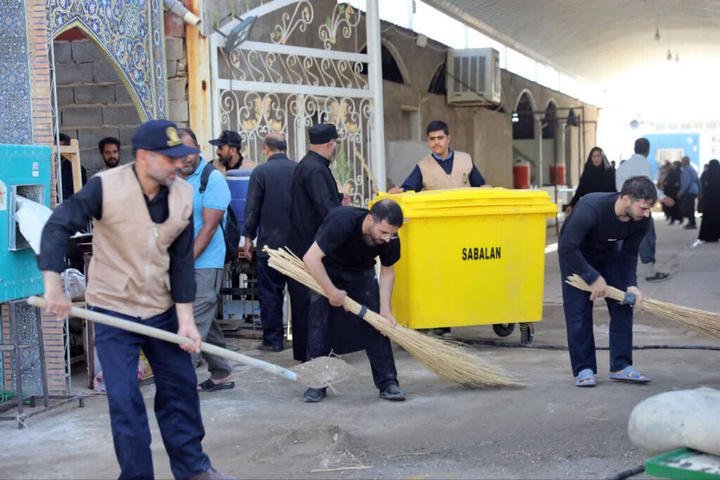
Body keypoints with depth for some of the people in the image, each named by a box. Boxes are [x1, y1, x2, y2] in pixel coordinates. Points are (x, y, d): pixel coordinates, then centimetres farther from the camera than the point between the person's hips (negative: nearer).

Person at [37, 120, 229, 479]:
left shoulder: (183, 195, -6)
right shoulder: (106, 187, -19)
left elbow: (182, 260, -3)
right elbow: (58, 226, -20)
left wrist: (185, 318, -6)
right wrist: (53, 284, -32)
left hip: (162, 310, 4)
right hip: (113, 310, -4)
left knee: (181, 388, 11)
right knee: (125, 400, -4)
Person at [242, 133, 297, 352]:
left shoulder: (261, 172, -7)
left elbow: (252, 208, -6)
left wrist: (248, 237, 2)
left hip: (270, 242, -3)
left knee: (270, 292, 3)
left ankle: (273, 340, 5)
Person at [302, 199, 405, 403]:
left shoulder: (390, 240, -24)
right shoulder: (343, 221, -41)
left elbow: (387, 271, -5)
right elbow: (311, 258, -37)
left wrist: (385, 310, -13)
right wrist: (332, 292, -30)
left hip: (361, 272, 3)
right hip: (324, 270, -3)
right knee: (319, 323, -9)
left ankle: (388, 383, -1)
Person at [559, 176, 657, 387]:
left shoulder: (642, 220, -23)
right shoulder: (591, 208, -40)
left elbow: (629, 254, -8)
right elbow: (567, 247, -36)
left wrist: (631, 284, -22)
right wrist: (593, 278, -32)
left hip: (609, 253, 5)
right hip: (575, 254, -5)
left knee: (623, 305, -4)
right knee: (578, 311, -9)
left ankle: (621, 366, 3)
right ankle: (584, 369, -1)